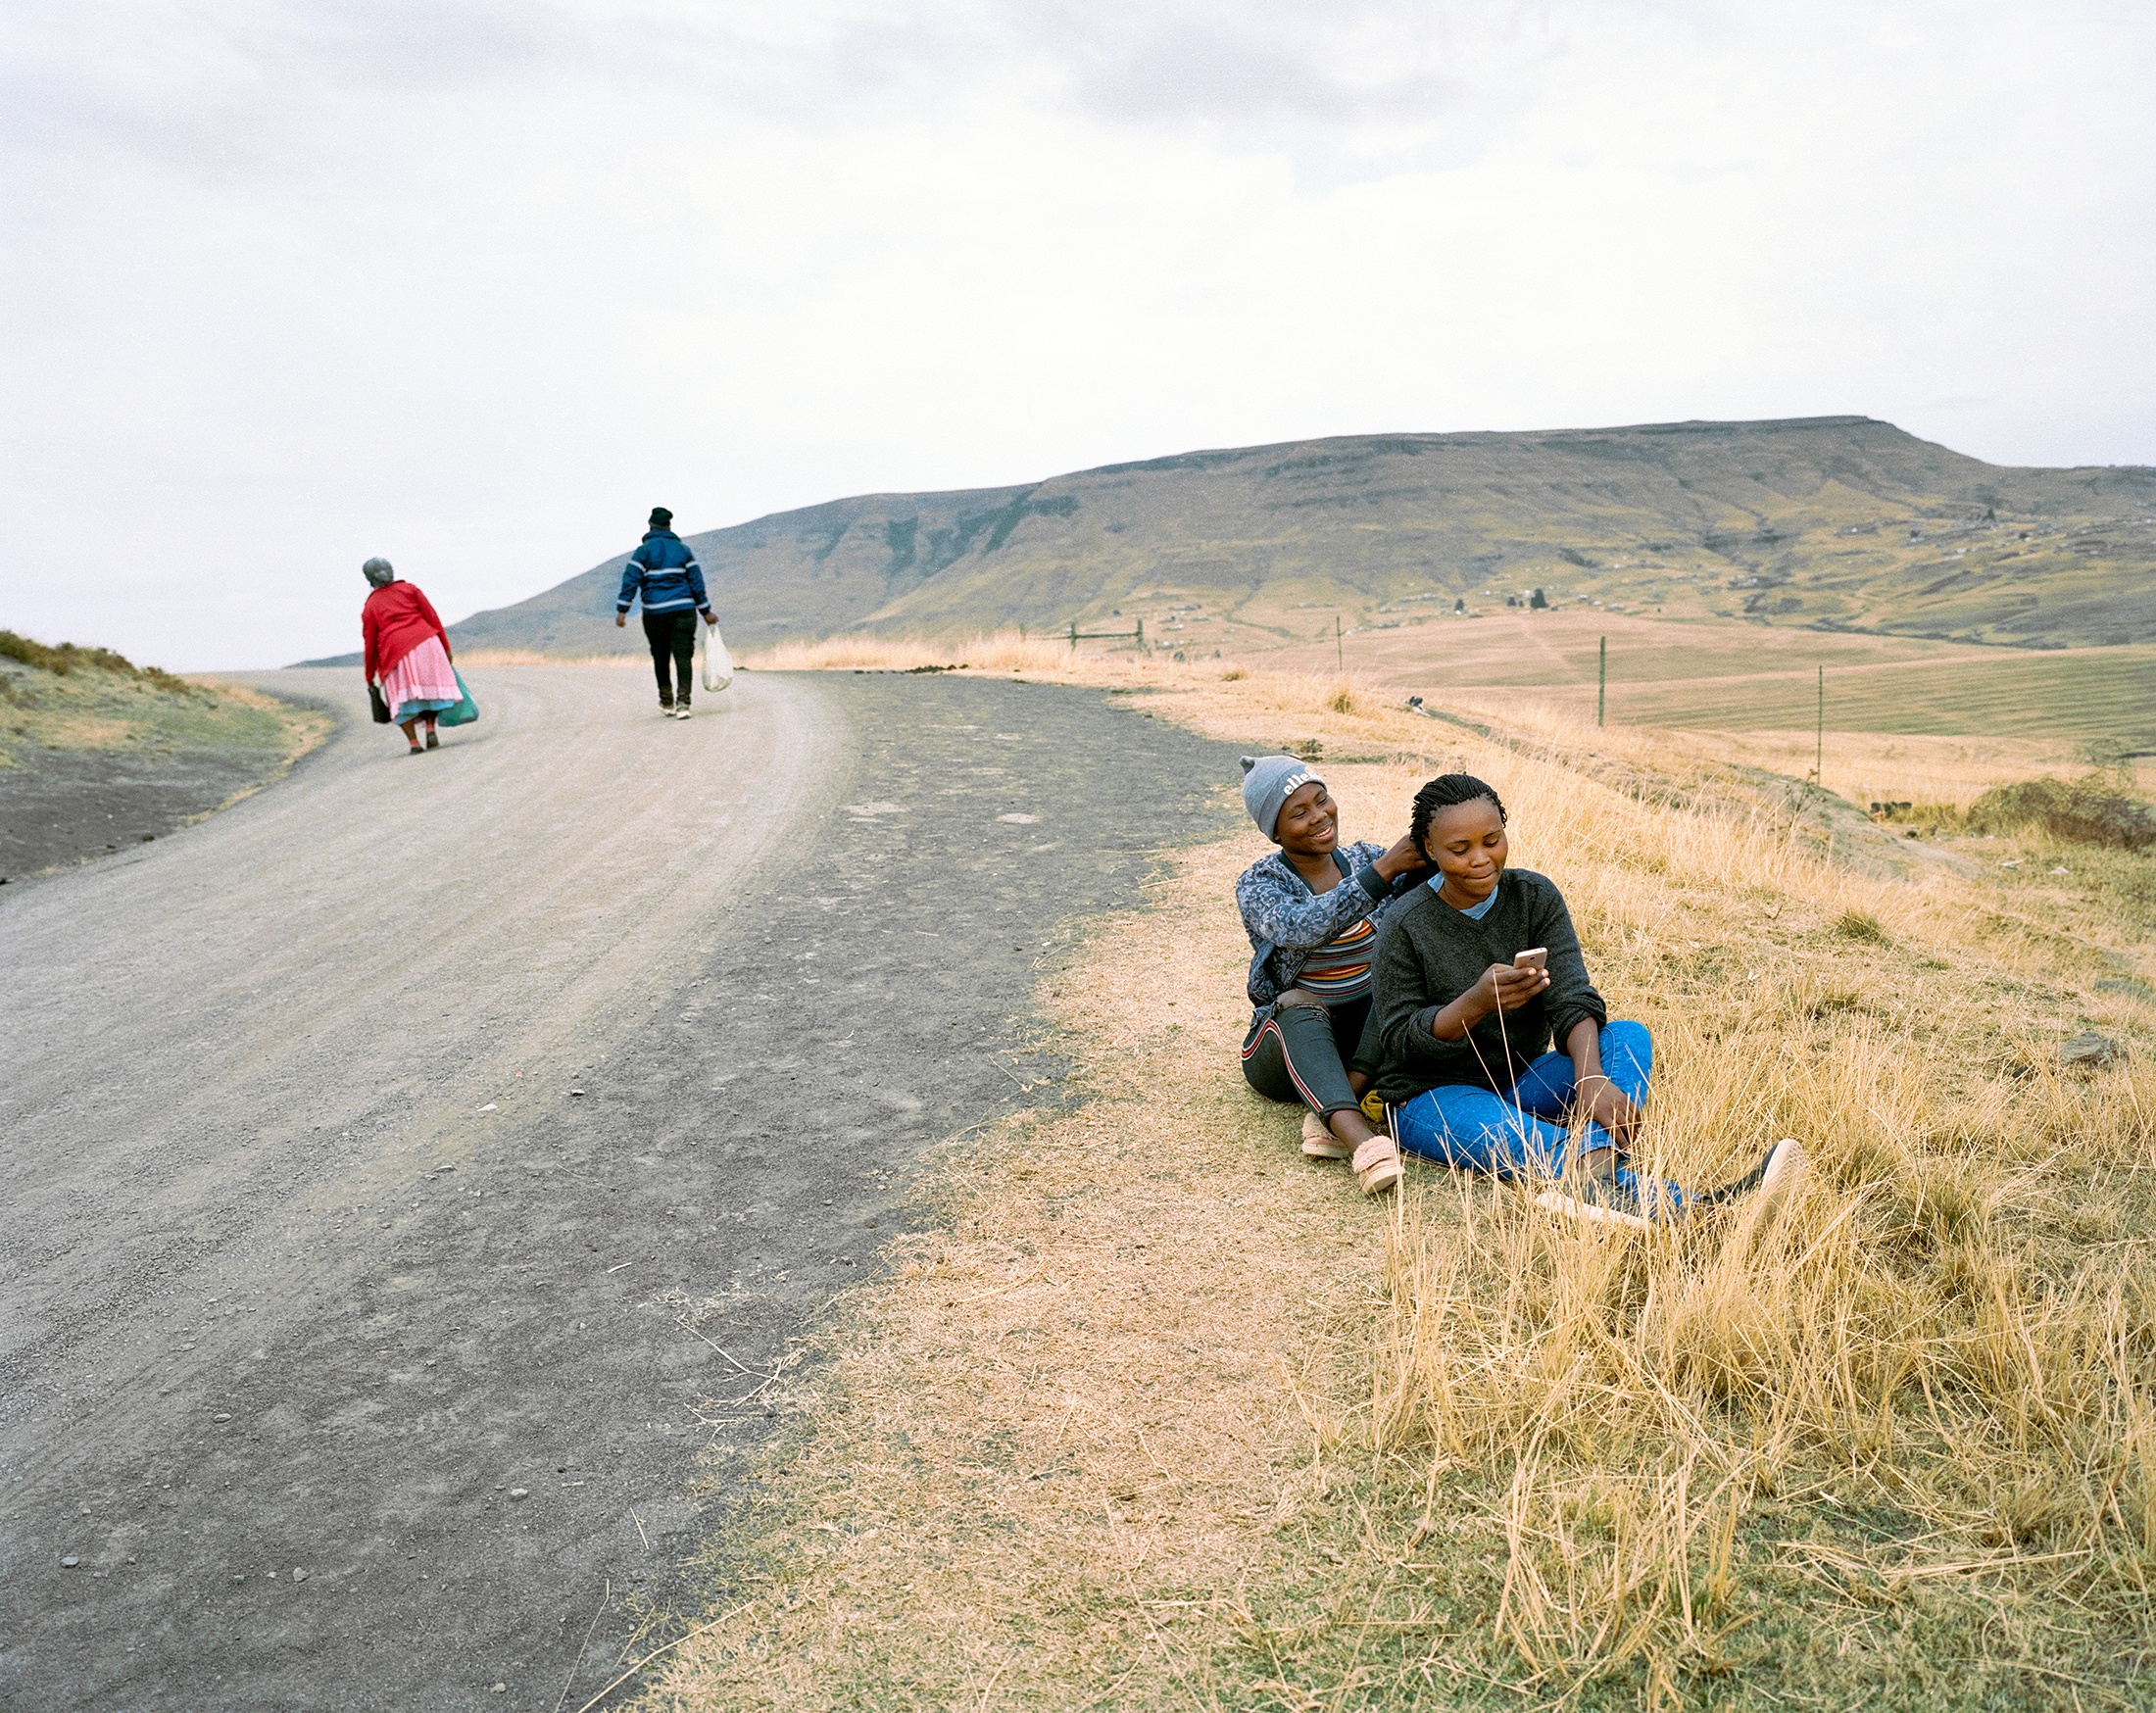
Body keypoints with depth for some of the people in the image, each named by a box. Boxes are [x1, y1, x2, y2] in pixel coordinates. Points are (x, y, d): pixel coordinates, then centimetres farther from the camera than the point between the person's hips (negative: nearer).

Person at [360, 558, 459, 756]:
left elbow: (370, 643, 7)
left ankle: (414, 743, -4)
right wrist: (445, 647, 8)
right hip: (426, 642, 1)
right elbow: (432, 617, 4)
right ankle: (431, 731, -1)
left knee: (403, 699, 7)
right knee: (430, 688, 15)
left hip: (395, 651, -1)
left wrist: (370, 677, 14)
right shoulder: (409, 589, 11)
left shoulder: (370, 607, 9)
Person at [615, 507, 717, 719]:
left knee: (660, 659, 13)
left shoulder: (644, 550, 1)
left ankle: (666, 704, 22)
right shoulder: (682, 549, 8)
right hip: (684, 610, 1)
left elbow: (630, 580, -7)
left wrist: (622, 610, -7)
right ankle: (682, 704, -15)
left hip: (655, 613, -1)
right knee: (683, 657, -3)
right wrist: (705, 611, 13)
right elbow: (696, 581, 7)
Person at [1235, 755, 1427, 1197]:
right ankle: (1362, 1140, -56)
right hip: (1287, 1042, -3)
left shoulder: (1365, 858, 6)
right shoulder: (1258, 883, -6)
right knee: (1298, 1003, -35)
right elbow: (1301, 930, -28)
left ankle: (1331, 1115, -34)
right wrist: (1385, 869, -34)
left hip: (1369, 1040, 3)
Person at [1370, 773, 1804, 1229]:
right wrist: (1477, 1003, -31)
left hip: (1523, 1079, 5)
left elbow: (1572, 999, -12)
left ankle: (1594, 1171, -50)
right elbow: (1397, 1040, -13)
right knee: (1512, 1137, -38)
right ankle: (1686, 1207, -58)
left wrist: (1591, 1078, -32)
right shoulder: (1407, 928, -12)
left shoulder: (1535, 896, -1)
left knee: (1629, 1036, -20)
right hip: (1432, 1094, -5)